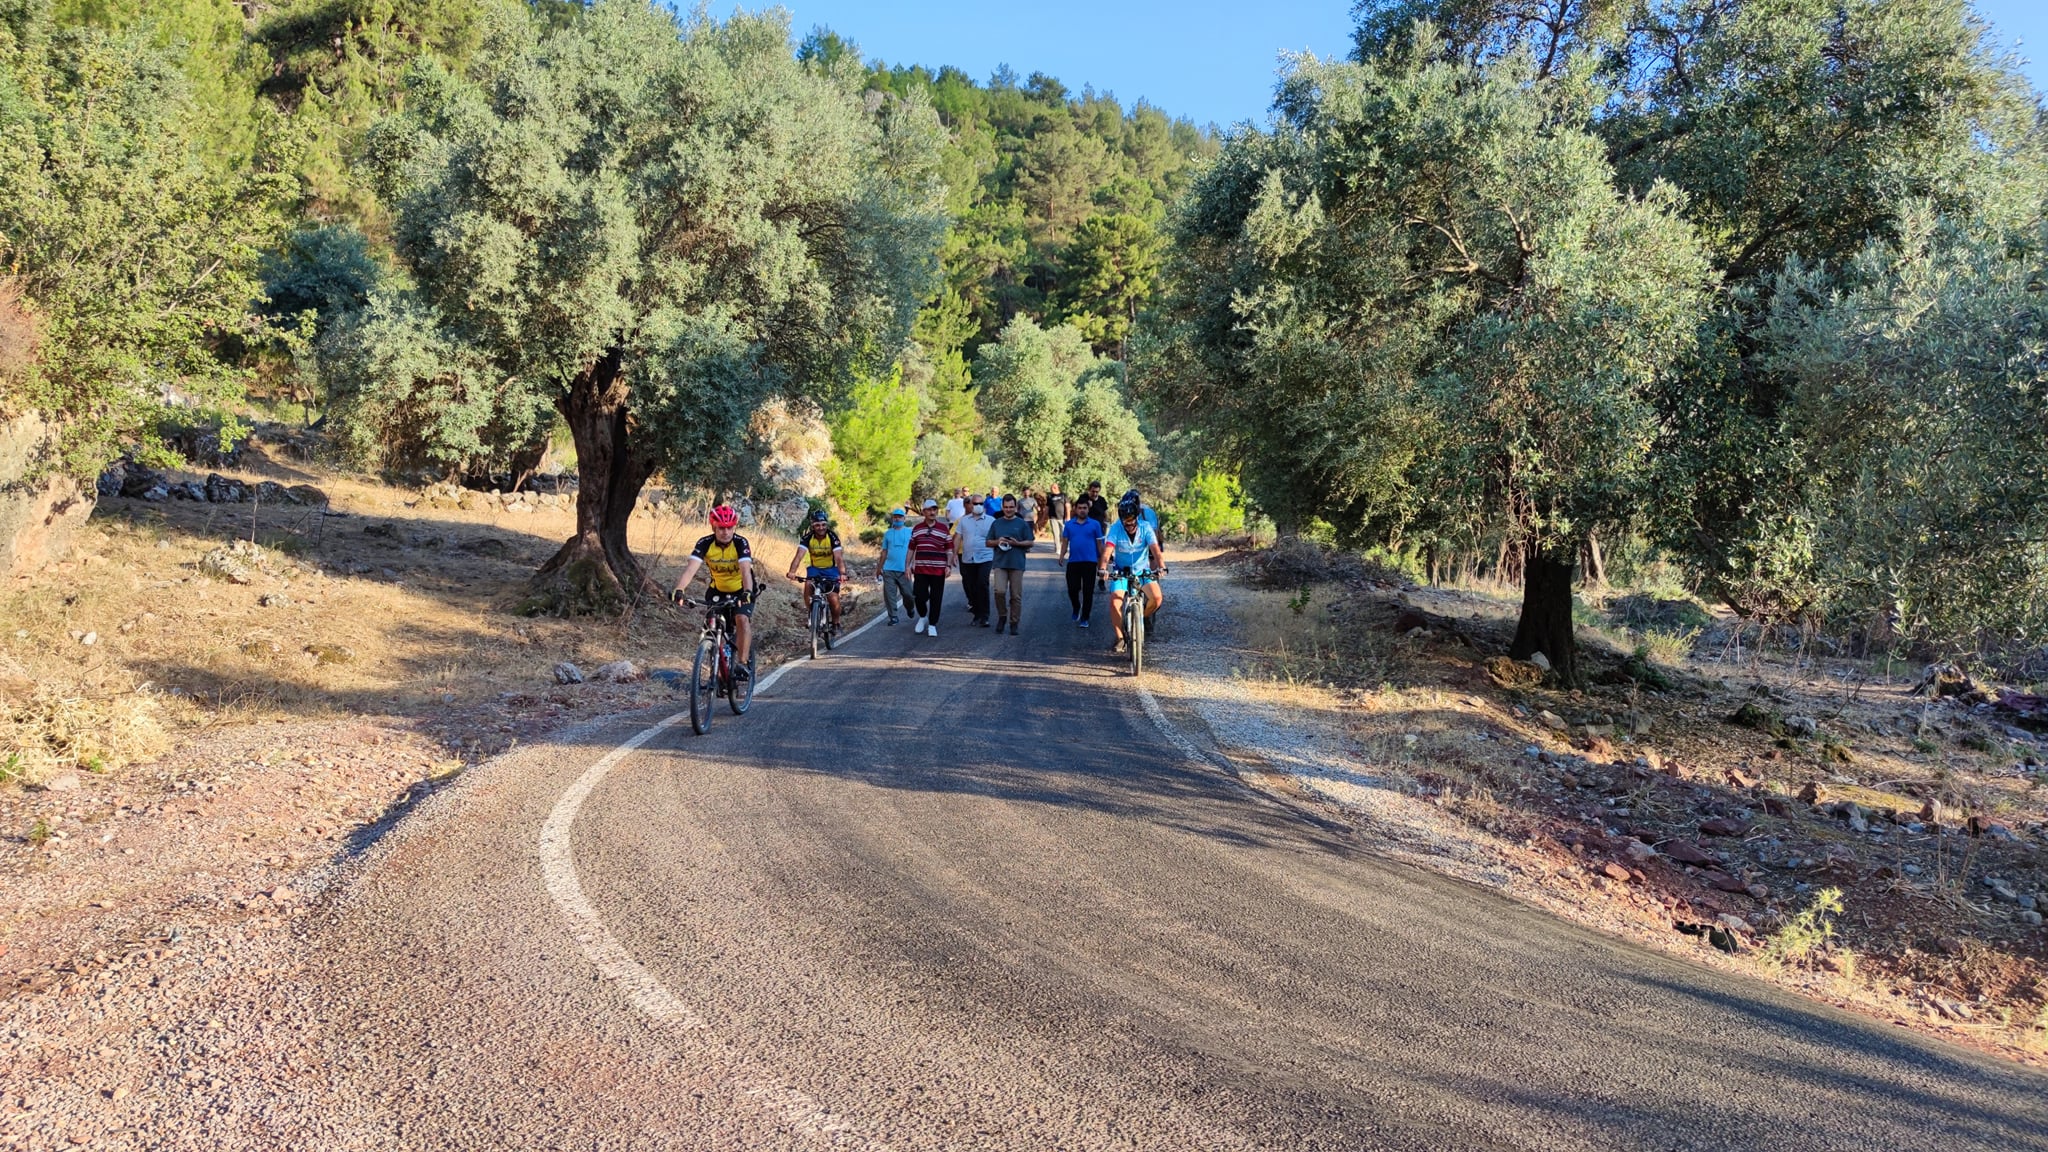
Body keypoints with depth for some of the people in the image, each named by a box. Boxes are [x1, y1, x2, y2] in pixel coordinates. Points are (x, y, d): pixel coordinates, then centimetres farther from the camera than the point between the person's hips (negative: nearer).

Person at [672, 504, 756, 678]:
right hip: (718, 591, 3)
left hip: (741, 591, -3)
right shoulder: (705, 544, -19)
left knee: (742, 619, -27)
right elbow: (691, 568, -31)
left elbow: (745, 569, -37)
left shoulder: (740, 543, -24)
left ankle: (744, 663, -21)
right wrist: (679, 590, -48)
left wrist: (747, 592, -56)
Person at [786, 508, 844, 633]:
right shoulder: (808, 538, -16)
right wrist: (792, 571, -45)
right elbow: (799, 555, -28)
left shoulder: (832, 537, -20)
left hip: (830, 569, -2)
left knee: (833, 600, -14)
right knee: (808, 586, -28)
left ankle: (836, 623, 13)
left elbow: (838, 557, -30)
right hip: (815, 569, 2)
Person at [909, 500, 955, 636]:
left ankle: (932, 625, 13)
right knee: (919, 596, -3)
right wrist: (908, 565, 8)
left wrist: (949, 565, -4)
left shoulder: (944, 528, 2)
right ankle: (923, 617, 25)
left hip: (938, 570, -1)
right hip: (920, 570, 1)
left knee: (936, 599, 2)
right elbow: (911, 548, 13)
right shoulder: (917, 528, 8)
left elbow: (949, 548, 4)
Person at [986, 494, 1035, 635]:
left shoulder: (1022, 524, 5)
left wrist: (1017, 543, -13)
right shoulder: (996, 524, 11)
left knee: (1016, 595, 2)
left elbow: (1030, 542, 4)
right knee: (999, 591, -16)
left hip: (1017, 564, -1)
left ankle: (1014, 623, 12)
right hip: (1000, 563, 1)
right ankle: (1002, 616, 6)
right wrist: (997, 542, -7)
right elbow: (988, 542, 14)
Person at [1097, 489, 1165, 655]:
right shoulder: (1116, 528, -15)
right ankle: (1120, 639, -5)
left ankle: (1145, 616, 14)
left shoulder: (1145, 528, -14)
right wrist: (1102, 568, -44)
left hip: (1142, 570, 0)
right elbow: (1108, 550, -27)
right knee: (1115, 601, -20)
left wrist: (1161, 566, -42)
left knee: (1157, 597, -20)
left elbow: (1155, 548, -25)